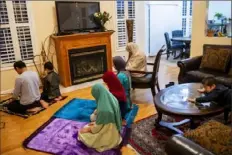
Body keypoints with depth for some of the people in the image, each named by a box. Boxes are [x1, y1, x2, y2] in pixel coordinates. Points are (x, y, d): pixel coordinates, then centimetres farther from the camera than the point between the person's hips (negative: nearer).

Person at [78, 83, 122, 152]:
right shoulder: (113, 99, -12)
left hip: (108, 137, -7)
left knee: (81, 133, 11)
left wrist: (87, 129, -1)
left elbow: (98, 127, -20)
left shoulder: (102, 109, -36)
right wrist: (96, 122, 11)